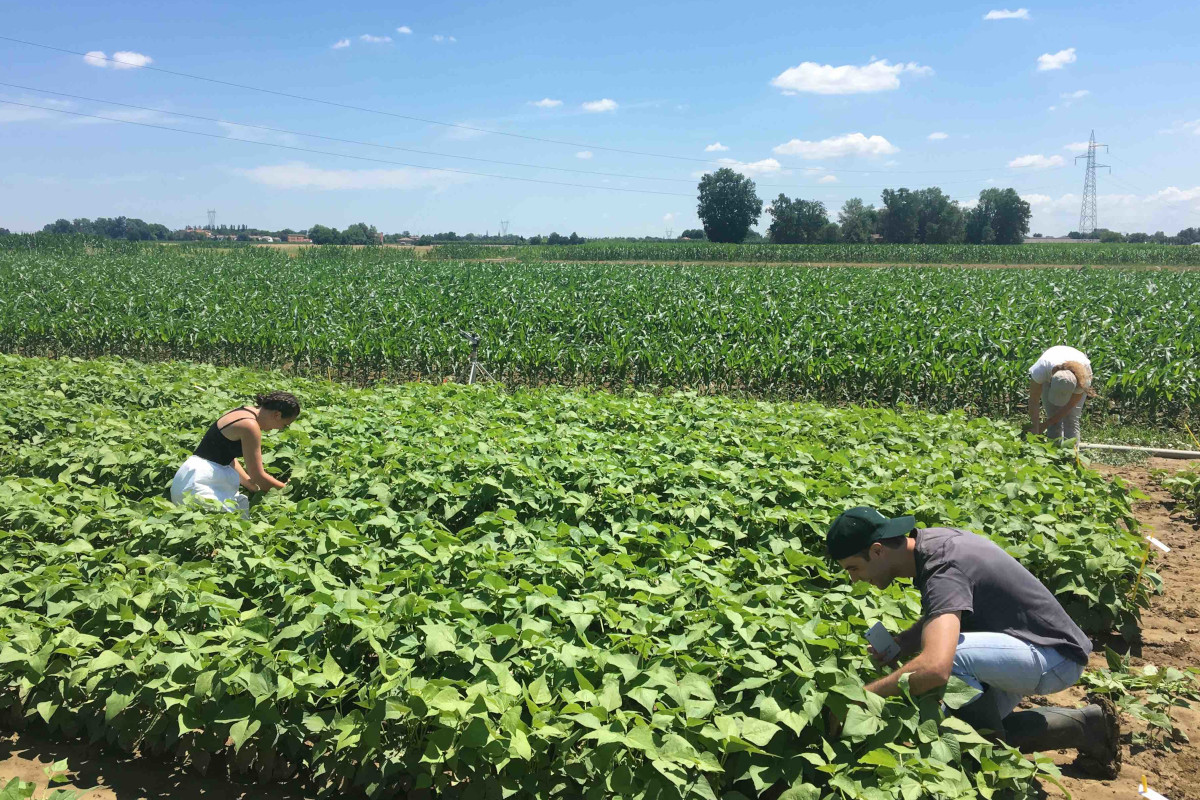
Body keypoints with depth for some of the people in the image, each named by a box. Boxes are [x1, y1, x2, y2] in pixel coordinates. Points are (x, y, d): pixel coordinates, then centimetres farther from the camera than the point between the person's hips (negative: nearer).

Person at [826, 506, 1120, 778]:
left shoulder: (942, 570, -31)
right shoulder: (927, 540, -3)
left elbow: (935, 668, -47)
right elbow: (938, 617, 14)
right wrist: (900, 644, -6)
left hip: (1056, 655, -10)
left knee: (950, 657, -34)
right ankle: (1089, 723, 18)